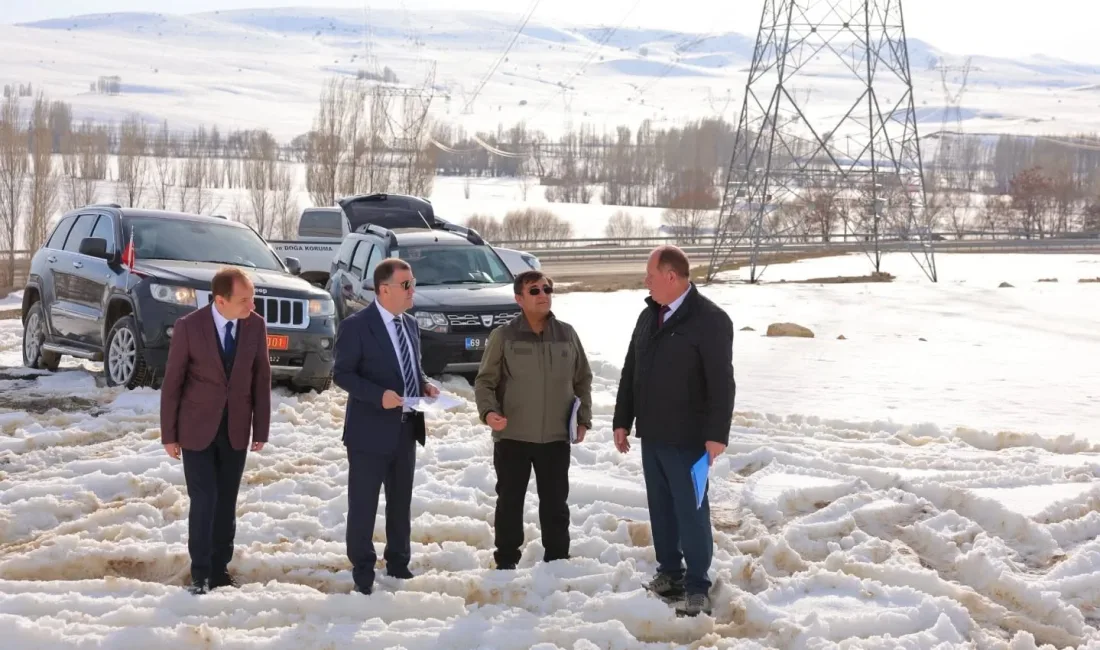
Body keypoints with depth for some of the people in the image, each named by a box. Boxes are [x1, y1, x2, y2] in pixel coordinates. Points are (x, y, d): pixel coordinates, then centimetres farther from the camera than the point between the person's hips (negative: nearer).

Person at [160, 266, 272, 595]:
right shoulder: (189, 326, -15)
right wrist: (169, 434, -5)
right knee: (204, 500, -5)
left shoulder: (256, 325, -6)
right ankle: (200, 573, 4)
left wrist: (261, 428, 4)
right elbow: (172, 382, -8)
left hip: (236, 429, 3)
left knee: (226, 501, 8)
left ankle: (219, 568, 19)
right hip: (197, 428, -3)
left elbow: (261, 377, 3)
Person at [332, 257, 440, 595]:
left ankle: (398, 562, 29)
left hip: (406, 428, 7)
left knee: (401, 501, 16)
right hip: (371, 430, -7)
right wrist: (379, 395, -26)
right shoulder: (356, 326, -13)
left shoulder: (411, 324, 10)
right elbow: (341, 374, -14)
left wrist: (424, 385, -2)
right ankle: (363, 570, 12)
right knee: (363, 503, 2)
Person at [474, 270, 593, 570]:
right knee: (510, 501, 7)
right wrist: (488, 411, -20)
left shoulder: (567, 334, 4)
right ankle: (506, 561, 18)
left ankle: (557, 561, 22)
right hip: (512, 436, -2)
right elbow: (485, 381, -3)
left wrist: (583, 419, 6)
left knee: (555, 502, 10)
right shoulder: (503, 336, -6)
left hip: (556, 436, 2)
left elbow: (583, 379, 13)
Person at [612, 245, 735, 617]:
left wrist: (717, 434, -20)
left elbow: (721, 383, -16)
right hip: (651, 435, 7)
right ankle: (669, 573, 24)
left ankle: (697, 587, 3)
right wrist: (622, 420, 14)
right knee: (661, 508, 13)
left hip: (687, 438, -7)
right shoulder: (649, 316, 10)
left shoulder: (710, 319, -13)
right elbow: (630, 373, 16)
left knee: (691, 511, -4)